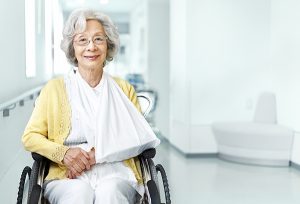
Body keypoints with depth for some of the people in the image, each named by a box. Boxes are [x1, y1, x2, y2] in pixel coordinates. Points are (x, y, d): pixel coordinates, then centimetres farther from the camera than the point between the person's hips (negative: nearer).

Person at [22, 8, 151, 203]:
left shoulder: (124, 89, 17)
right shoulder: (54, 88, 13)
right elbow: (30, 137, 8)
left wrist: (100, 152, -9)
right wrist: (63, 152, -12)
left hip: (116, 174, 1)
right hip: (68, 177, 0)